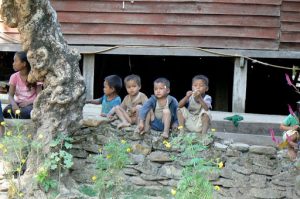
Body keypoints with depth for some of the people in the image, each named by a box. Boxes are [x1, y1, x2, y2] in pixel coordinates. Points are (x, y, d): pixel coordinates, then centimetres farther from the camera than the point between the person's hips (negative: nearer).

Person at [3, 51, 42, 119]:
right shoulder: (14, 77, 5)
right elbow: (10, 95, -3)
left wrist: (28, 103, -24)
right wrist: (13, 104, -27)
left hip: (31, 104, -3)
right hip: (18, 104, 3)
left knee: (24, 112, -38)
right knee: (6, 111, -31)